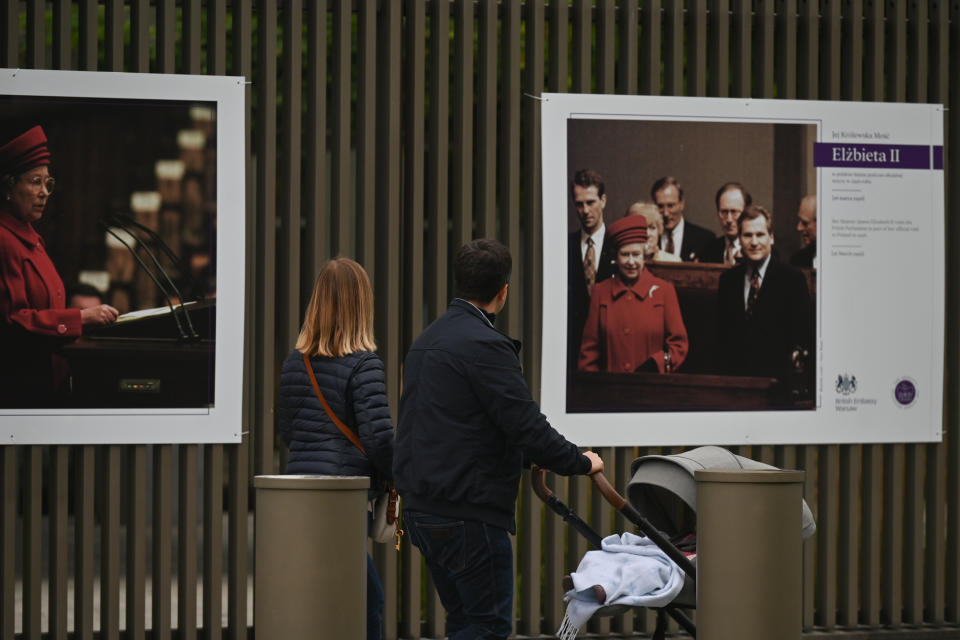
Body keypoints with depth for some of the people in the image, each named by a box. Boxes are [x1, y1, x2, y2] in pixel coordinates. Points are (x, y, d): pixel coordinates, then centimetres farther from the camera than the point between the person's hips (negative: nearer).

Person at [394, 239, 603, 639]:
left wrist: (528, 457, 29)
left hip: (422, 510, 9)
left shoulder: (426, 341, 15)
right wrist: (581, 463, -2)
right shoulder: (485, 346, -16)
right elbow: (527, 426, -19)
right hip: (468, 513, -9)